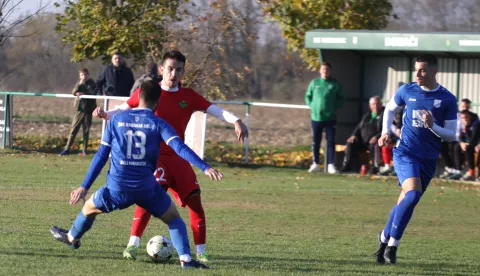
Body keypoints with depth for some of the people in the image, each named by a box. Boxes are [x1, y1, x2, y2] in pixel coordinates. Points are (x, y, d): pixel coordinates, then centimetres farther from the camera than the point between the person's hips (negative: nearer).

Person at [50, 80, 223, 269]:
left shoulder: (116, 120, 5)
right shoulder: (158, 124, -1)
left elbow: (101, 156, 7)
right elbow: (180, 148, -16)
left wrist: (84, 187, 10)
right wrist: (205, 168, -22)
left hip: (118, 188, 1)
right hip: (147, 188, -1)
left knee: (90, 207, 31)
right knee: (173, 218, 18)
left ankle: (72, 237, 55)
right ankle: (185, 259, 0)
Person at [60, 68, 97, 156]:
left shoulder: (91, 84, 1)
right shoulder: (79, 84, 9)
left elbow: (94, 93, -12)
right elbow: (74, 92, -5)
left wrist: (84, 94, -18)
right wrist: (79, 84, -16)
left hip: (88, 110, -2)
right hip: (79, 109, 2)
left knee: (86, 131, 5)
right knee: (73, 129, 0)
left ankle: (85, 150, 12)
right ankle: (67, 148, 1)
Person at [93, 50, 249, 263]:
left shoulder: (188, 96, 6)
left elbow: (214, 110, -1)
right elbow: (123, 111, 5)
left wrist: (235, 121, -17)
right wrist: (105, 114, -14)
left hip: (178, 158, 4)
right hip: (153, 155, -4)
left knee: (195, 200, -3)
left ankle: (201, 251, 6)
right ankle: (132, 245, -18)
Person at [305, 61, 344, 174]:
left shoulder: (335, 84, 1)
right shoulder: (314, 83, 4)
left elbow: (340, 99, 7)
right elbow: (308, 96, 13)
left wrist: (335, 108, -6)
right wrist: (312, 106, -1)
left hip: (330, 118, -1)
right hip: (316, 117, 1)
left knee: (331, 142, -3)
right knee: (316, 142, 7)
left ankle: (331, 165, -1)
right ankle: (316, 164, 15)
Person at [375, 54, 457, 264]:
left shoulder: (447, 99, -3)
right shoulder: (407, 91, 0)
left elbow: (451, 135, -1)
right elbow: (390, 109, 21)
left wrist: (433, 126, -18)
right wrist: (386, 132, 6)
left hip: (428, 159, 2)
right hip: (405, 152, -2)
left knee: (406, 200, 8)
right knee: (413, 193, -23)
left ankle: (385, 237, 31)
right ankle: (392, 243, -13)